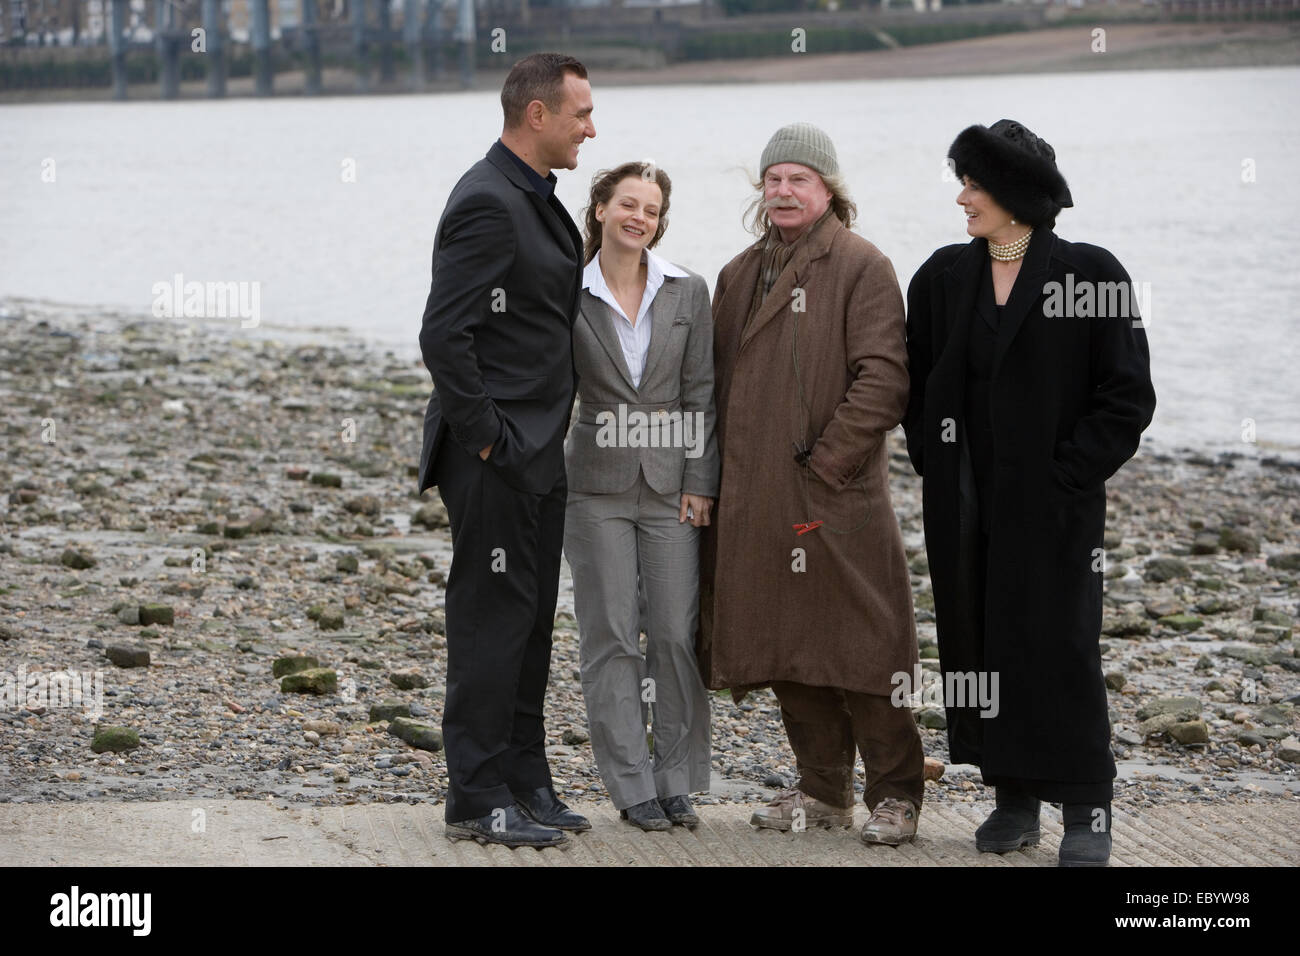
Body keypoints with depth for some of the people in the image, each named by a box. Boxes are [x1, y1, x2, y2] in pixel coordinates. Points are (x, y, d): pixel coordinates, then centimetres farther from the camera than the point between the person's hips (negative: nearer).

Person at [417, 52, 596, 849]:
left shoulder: (537, 201, 15)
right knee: (492, 619, -5)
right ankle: (478, 800, 0)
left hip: (537, 454, 10)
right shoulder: (487, 203, -17)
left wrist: (545, 435, 17)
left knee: (529, 622, 14)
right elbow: (444, 333, -23)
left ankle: (524, 783, 21)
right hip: (496, 456, -10)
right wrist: (485, 437, -18)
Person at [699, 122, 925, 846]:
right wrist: (718, 476, 10)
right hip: (756, 500, 7)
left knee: (857, 646, -5)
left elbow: (884, 380, -12)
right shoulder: (740, 276, 17)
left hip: (836, 493, -7)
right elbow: (721, 380, 21)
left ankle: (896, 794, 4)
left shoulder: (862, 268, -5)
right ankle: (824, 791, 19)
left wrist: (826, 460, -14)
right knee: (783, 645, 9)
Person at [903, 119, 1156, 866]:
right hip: (967, 508, 5)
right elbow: (916, 384, 15)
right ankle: (1014, 798, 17)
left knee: (1060, 647, -4)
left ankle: (1087, 811, 5)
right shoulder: (944, 278, 7)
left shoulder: (1089, 273, -6)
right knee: (979, 644, 6)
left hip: (1053, 504, -5)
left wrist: (1069, 474, -11)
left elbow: (1127, 395, -7)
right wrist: (934, 464, 4)